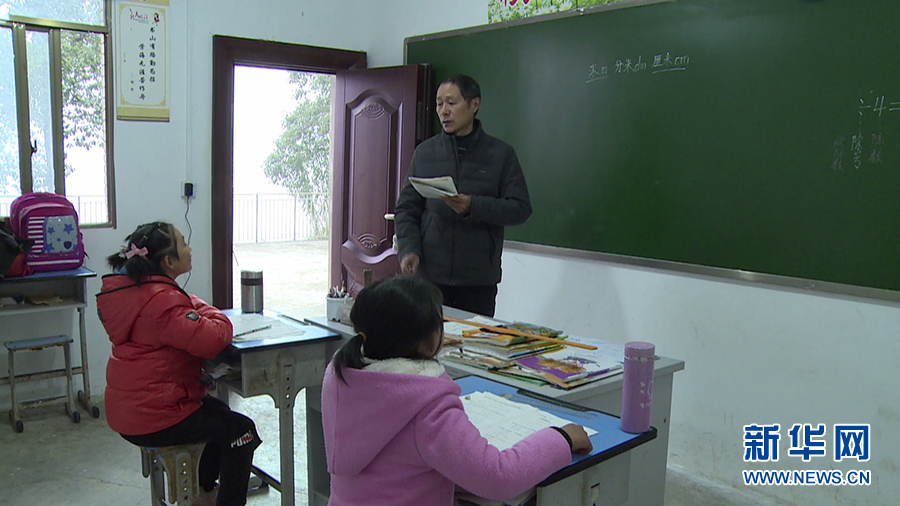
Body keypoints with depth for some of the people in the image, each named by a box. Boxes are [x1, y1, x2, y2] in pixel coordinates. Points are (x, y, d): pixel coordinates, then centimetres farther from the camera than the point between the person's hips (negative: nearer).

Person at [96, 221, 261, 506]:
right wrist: (218, 319, -13)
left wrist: (199, 311, -4)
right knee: (241, 429, -3)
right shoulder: (161, 301, -26)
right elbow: (211, 339, -35)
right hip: (152, 419, -11)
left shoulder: (131, 287, 6)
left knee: (219, 412, 27)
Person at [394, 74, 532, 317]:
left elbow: (521, 208, -2)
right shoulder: (425, 152, 9)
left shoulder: (501, 154, 3)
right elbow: (406, 208, 9)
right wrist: (408, 249, -7)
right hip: (429, 273, 1)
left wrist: (473, 206, -16)